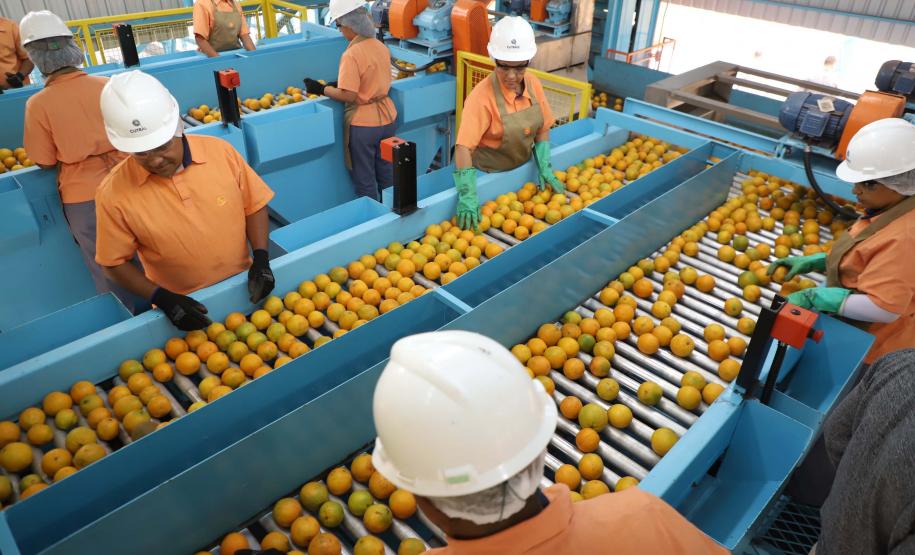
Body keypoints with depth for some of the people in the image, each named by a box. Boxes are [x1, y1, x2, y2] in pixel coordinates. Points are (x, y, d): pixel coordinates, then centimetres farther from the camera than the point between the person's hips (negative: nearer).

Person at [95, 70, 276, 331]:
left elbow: (254, 206, -2)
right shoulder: (114, 193, -16)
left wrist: (261, 260, -13)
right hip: (182, 304, -1)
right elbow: (115, 262, -5)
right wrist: (162, 298, -17)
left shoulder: (220, 151, -13)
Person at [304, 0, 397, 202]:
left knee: (364, 179, 9)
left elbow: (348, 95, -22)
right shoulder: (381, 47, 2)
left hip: (363, 124, -7)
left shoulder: (351, 54, -20)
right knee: (387, 175, 19)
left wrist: (321, 89, -9)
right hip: (386, 117, 7)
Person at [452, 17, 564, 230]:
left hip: (523, 170, 6)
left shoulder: (533, 84, -8)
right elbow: (463, 147, -32)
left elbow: (542, 130, 3)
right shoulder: (482, 95, -26)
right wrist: (467, 196, -40)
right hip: (487, 175, -5)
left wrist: (545, 168, -9)